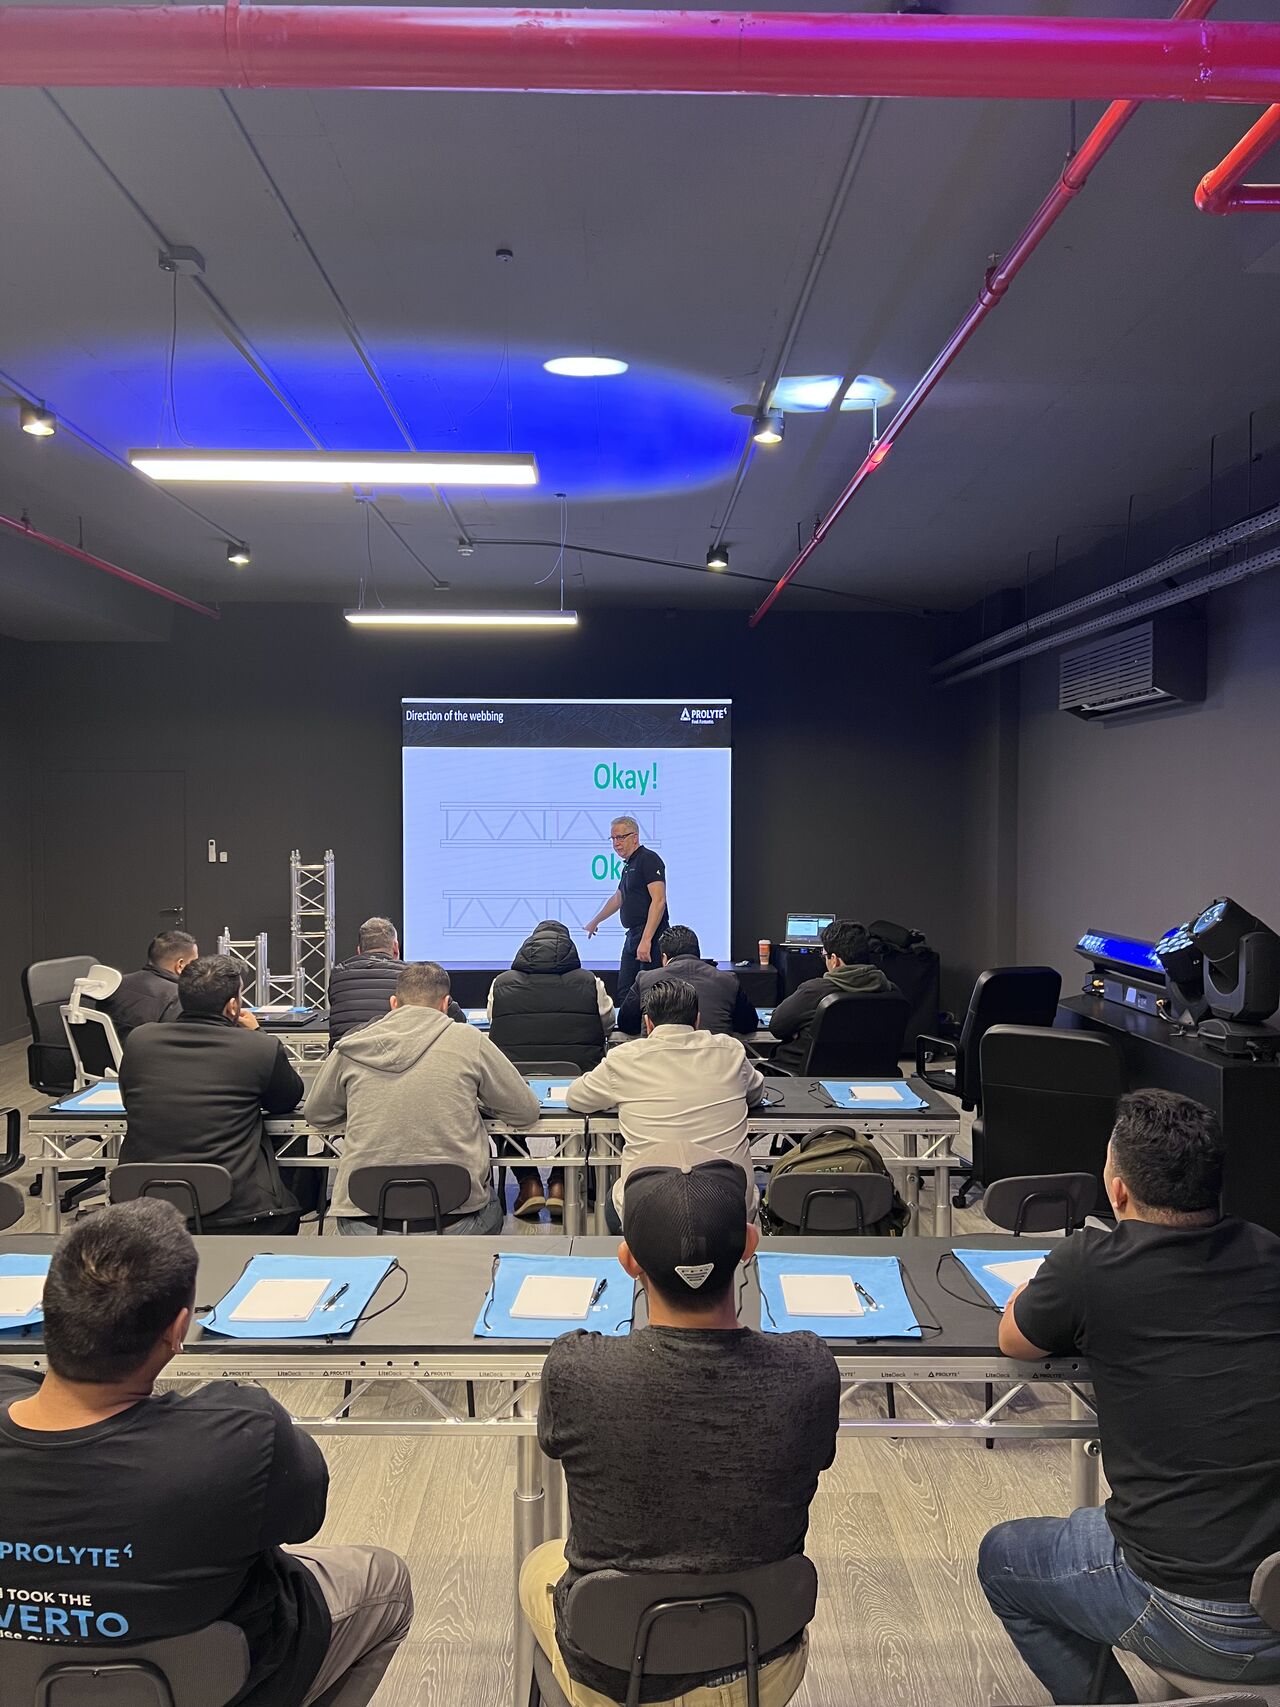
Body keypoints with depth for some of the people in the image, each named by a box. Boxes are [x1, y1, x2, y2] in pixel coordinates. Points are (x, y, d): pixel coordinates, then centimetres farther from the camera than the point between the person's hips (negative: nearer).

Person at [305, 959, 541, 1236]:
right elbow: (526, 1111, 5)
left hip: (365, 1229, 2)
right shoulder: (469, 1040, -4)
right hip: (453, 1222, -1)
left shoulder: (350, 1049, 2)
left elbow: (316, 1115, 18)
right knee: (490, 1210, 33)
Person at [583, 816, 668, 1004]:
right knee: (623, 994, 10)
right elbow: (618, 898, 35)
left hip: (651, 937, -10)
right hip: (632, 936, 10)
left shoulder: (649, 859, -11)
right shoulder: (628, 865, 19)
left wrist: (646, 940, -27)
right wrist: (595, 922, 48)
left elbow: (659, 900, -21)